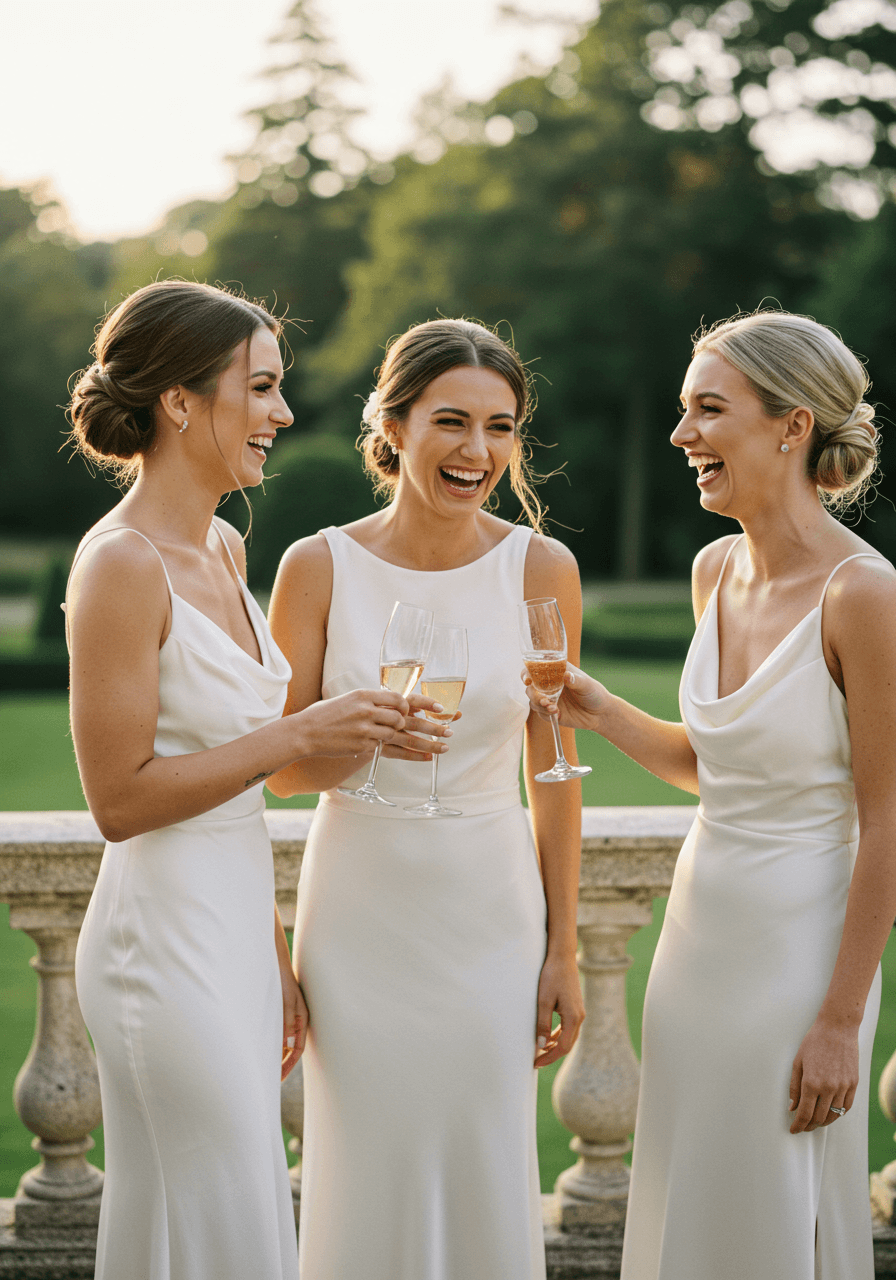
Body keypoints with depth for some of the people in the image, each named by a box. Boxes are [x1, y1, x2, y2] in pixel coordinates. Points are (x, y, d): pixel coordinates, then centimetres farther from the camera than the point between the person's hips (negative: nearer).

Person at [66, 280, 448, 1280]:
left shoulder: (222, 549, 10)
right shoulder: (121, 566, -17)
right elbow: (120, 799, -18)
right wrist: (301, 736, -17)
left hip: (233, 928, 8)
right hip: (166, 937, -8)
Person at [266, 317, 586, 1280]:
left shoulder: (540, 569, -4)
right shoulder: (318, 567, -6)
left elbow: (551, 769, 3)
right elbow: (279, 768, -1)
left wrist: (563, 949, 4)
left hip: (489, 917, 1)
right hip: (359, 917, 0)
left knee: (487, 1184, 8)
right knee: (367, 1180, 7)